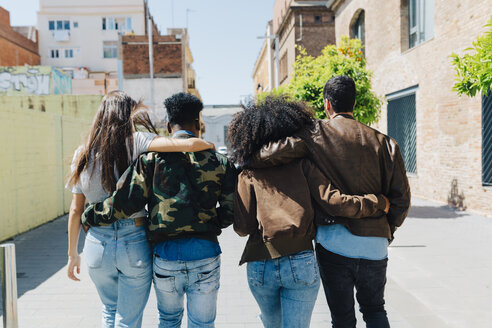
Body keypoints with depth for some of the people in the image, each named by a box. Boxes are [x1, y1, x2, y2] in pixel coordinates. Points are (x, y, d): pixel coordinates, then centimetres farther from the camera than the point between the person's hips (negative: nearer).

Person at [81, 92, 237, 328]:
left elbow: (126, 200, -7)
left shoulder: (152, 157, -3)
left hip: (165, 257, 1)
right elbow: (231, 210, 1)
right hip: (206, 255, 0)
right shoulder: (218, 161, 1)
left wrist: (90, 217, 8)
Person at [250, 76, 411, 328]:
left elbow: (274, 152, -16)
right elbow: (401, 197, 4)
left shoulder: (317, 134, -4)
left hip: (333, 241, -3)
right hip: (374, 245, 3)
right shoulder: (383, 142, 5)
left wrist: (246, 165, 3)